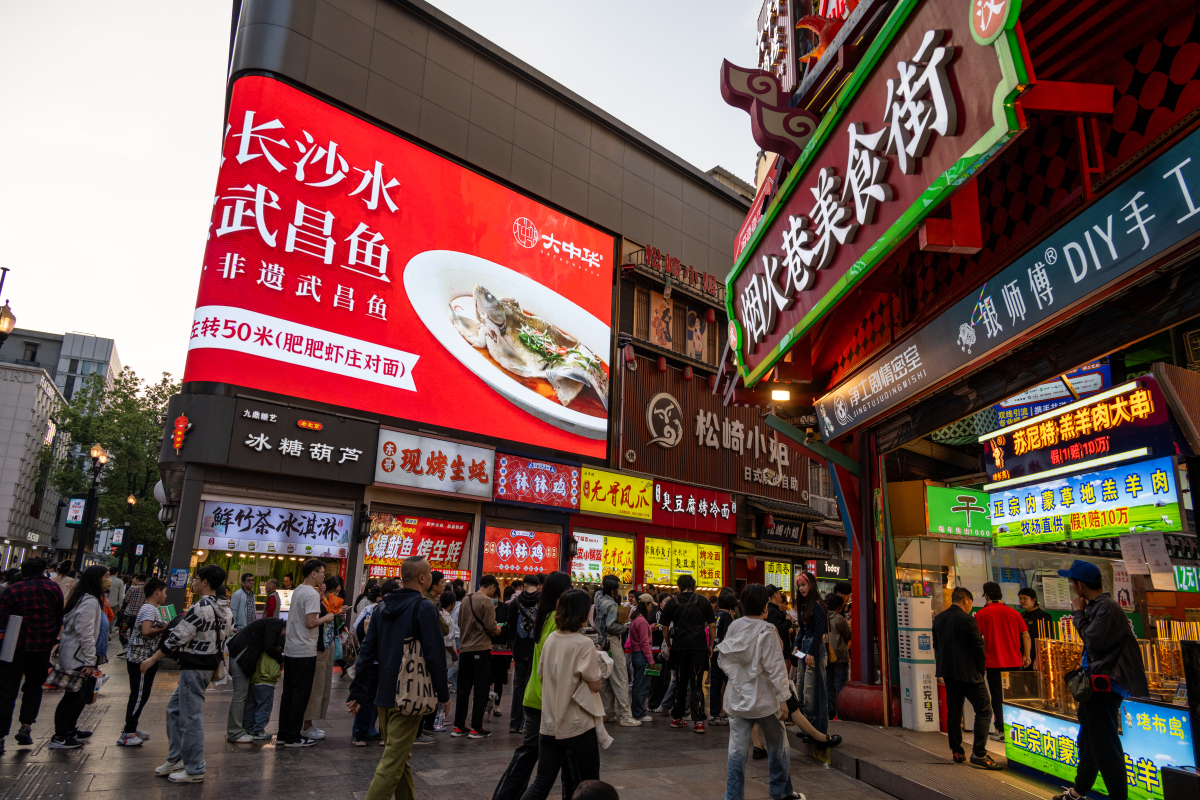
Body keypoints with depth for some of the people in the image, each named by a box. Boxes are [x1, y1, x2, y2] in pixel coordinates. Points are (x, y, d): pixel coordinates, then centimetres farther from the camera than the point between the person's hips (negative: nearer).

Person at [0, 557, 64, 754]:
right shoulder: (54, 588, 1)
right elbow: (59, 618, 8)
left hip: (17, 646, -2)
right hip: (43, 647, 2)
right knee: (34, 686, 20)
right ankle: (26, 727, 11)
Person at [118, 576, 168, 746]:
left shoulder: (150, 608, 15)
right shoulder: (149, 609, -16)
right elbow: (146, 631, -28)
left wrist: (164, 627, 7)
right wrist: (164, 629, -16)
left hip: (146, 658, 10)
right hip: (141, 658, -10)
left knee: (142, 694, 16)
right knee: (138, 695, -4)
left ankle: (131, 728, 26)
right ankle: (127, 734, 2)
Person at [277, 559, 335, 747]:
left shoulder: (298, 591, 12)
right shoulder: (312, 594, -17)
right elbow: (310, 622, -24)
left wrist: (320, 597, 17)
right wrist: (326, 618, -8)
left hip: (290, 650, 9)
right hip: (304, 652, -9)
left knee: (288, 693, 14)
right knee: (301, 695, -1)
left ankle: (283, 734, 22)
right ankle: (293, 737, 5)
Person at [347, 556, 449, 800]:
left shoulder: (382, 607, 8)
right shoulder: (424, 609, -14)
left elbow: (367, 651, 8)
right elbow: (435, 656, -15)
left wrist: (358, 693, 12)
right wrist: (443, 694, -5)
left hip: (383, 696, 8)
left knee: (399, 756, 21)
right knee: (393, 763, -3)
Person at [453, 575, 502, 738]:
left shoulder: (465, 600, 10)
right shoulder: (486, 602, -12)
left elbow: (460, 623, 15)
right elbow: (490, 626, -15)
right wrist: (496, 630, 5)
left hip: (465, 649, 7)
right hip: (481, 649, -7)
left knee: (463, 689, 13)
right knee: (481, 690, 1)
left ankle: (458, 726, 18)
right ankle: (476, 728, 3)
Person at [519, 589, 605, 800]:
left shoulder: (551, 639, 2)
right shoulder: (584, 644, -16)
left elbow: (541, 675, 11)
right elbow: (595, 685, -11)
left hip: (549, 724, 5)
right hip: (578, 726, -5)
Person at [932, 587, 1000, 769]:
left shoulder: (938, 619, 7)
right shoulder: (967, 620, -15)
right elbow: (978, 646, -12)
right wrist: (981, 670, 2)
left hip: (948, 672, 7)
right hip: (968, 672, -7)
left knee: (953, 711, 14)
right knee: (984, 710, 2)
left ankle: (957, 752, 18)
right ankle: (979, 754, -2)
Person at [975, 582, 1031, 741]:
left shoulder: (981, 614, -5)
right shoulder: (1014, 612, 4)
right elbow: (1025, 635, 4)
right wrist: (1026, 655, 13)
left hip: (994, 663, -3)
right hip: (1015, 662, 3)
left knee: (998, 698, 3)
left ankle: (1001, 731, 3)